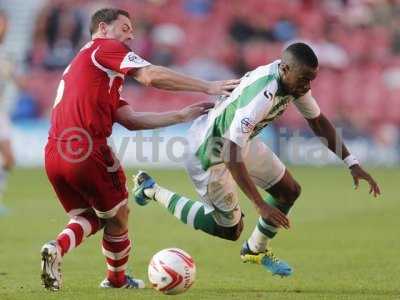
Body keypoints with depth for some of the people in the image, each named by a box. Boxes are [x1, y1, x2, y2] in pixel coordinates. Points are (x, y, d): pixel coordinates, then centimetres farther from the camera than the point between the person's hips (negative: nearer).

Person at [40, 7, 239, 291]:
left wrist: (182, 115, 20)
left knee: (89, 218, 22)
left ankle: (58, 247, -6)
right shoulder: (105, 48, 3)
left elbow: (131, 120, 22)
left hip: (54, 155, 8)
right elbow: (151, 76, -14)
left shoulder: (78, 66, 29)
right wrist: (208, 87, -10)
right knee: (117, 215, 14)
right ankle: (117, 279, 30)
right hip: (87, 152, -8)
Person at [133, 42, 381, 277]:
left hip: (241, 140, 9)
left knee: (289, 191, 7)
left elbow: (318, 122, 5)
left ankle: (256, 250, 32)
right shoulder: (260, 98, -40)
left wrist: (352, 163, 0)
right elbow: (231, 157, -39)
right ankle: (154, 191, 14)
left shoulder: (295, 79, -12)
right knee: (230, 230, 3)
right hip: (209, 151, -9)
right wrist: (260, 205, -39)